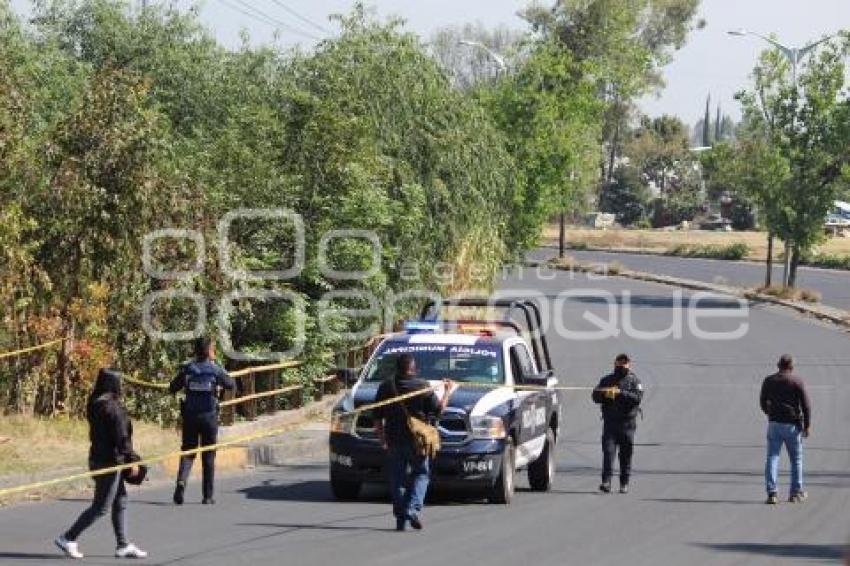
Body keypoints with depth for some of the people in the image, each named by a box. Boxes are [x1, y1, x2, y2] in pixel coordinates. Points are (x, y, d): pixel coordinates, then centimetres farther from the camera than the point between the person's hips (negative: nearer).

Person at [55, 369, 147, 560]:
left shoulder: (94, 405, 8)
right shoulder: (112, 407, -20)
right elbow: (121, 437, -20)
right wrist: (131, 458, -14)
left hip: (98, 457, 10)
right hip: (110, 461, -10)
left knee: (120, 501, 16)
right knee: (101, 506, -3)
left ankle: (123, 545, 21)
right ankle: (68, 539, -1)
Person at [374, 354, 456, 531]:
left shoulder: (386, 387, 3)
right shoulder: (422, 386, -6)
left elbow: (377, 417, 5)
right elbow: (438, 410, -3)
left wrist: (382, 438, 14)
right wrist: (447, 393, 11)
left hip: (394, 441, 2)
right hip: (417, 440, -2)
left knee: (397, 479, 9)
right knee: (421, 474, 12)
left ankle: (400, 517, 8)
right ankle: (413, 509, -8)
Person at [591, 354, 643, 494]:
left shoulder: (634, 381, 6)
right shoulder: (606, 380, 14)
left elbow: (638, 397, -10)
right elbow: (596, 396, 8)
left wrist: (621, 393, -20)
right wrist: (605, 394, -13)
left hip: (627, 423, -1)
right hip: (610, 422, 1)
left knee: (626, 454, 2)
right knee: (608, 451, -12)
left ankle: (624, 483, 10)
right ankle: (606, 481, -17)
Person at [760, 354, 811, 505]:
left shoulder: (768, 381, 3)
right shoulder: (797, 382, -6)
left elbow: (763, 403, 14)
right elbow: (806, 405, -8)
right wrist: (807, 425, -2)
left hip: (774, 424, 2)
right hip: (792, 425, -2)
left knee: (772, 458, 0)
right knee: (796, 459, 12)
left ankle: (772, 493, -11)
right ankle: (796, 493, 17)